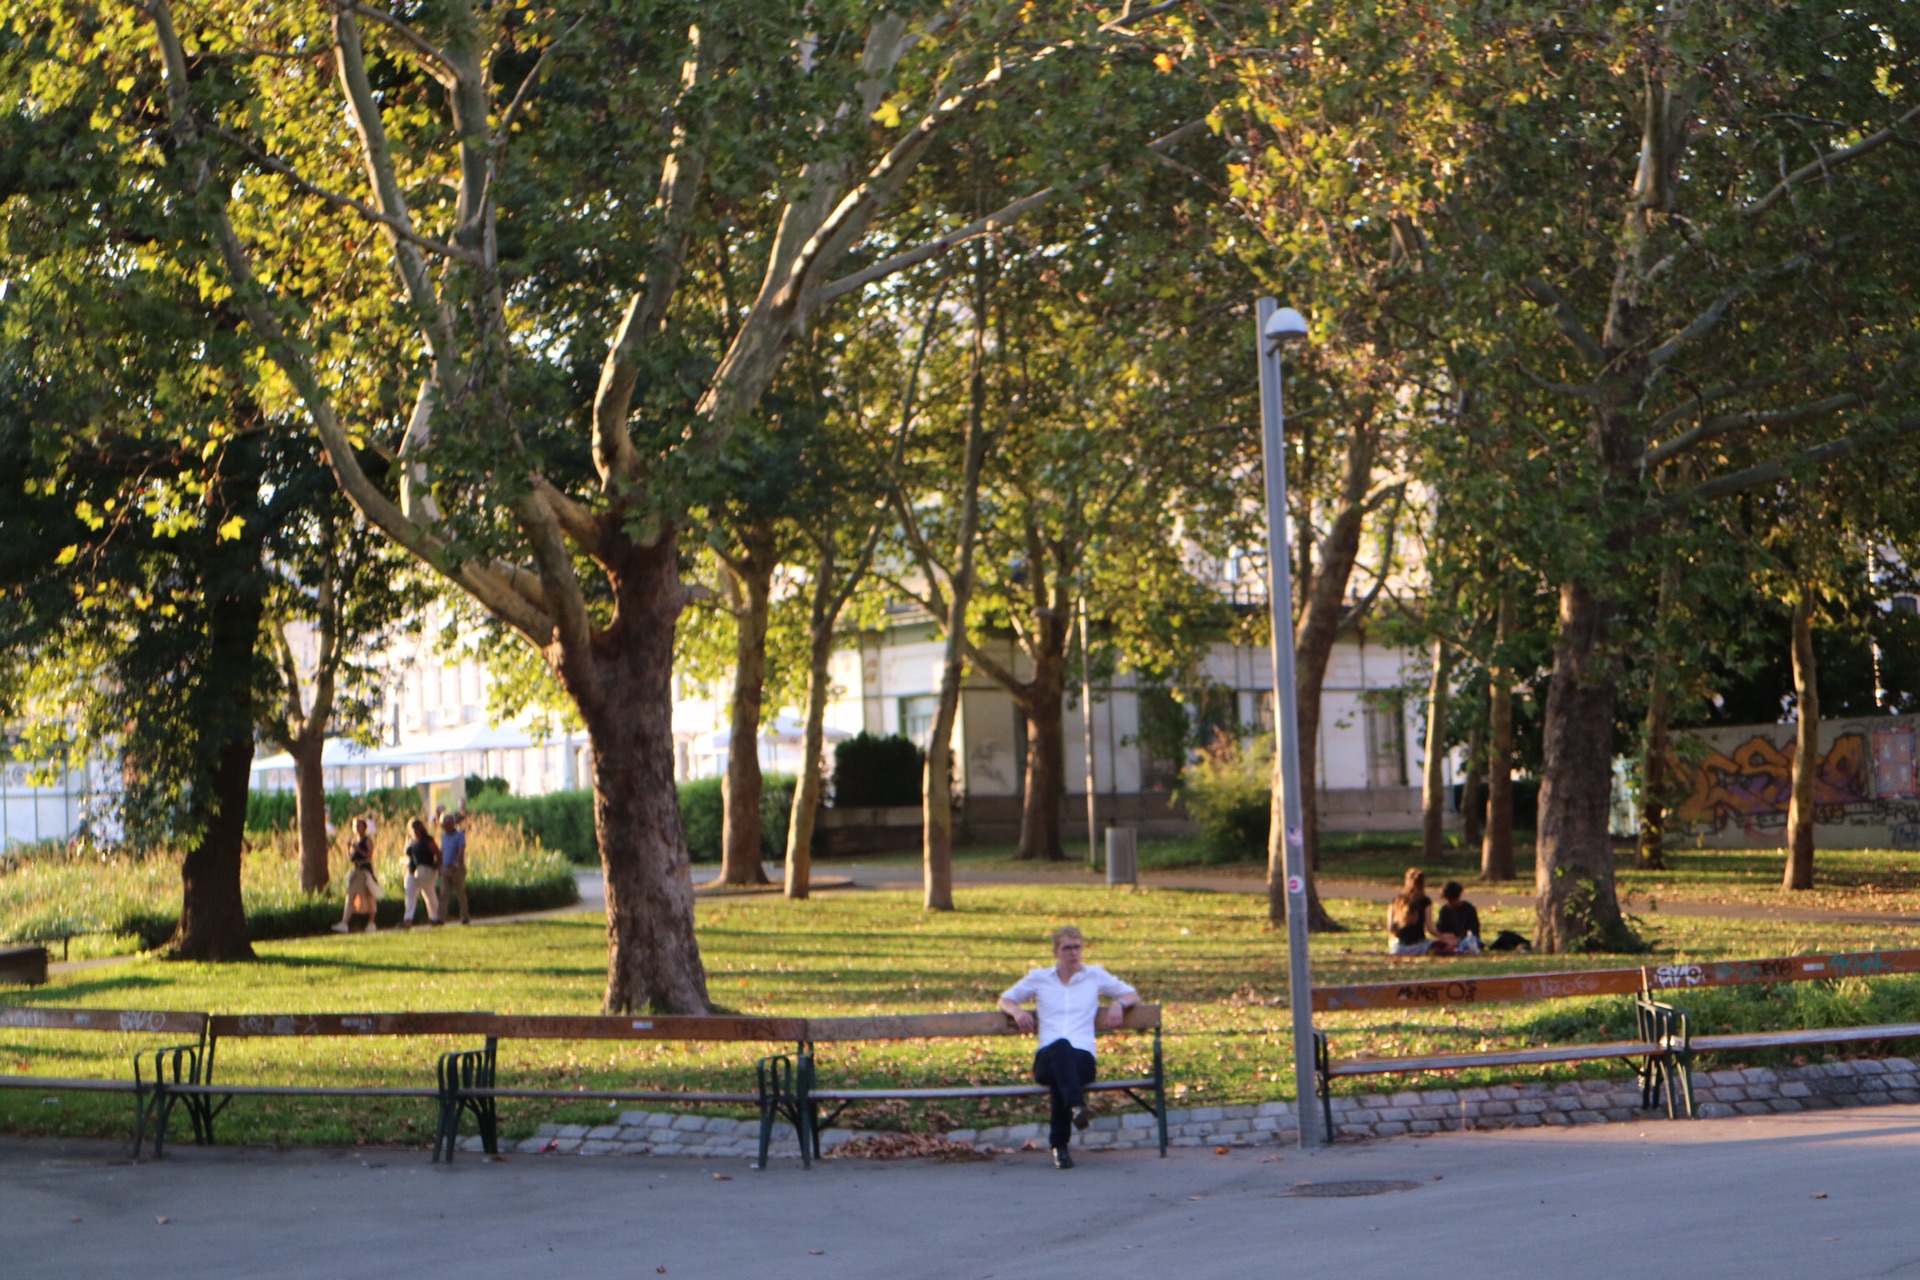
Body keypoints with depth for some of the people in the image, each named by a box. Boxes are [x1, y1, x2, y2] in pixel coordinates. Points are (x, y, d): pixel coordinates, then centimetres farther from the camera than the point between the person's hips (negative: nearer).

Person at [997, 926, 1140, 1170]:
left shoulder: (1095, 976, 23)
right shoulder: (1039, 978, 23)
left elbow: (1133, 995, 27)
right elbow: (1005, 999, 30)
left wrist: (1119, 1004, 3)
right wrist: (1016, 1011, 7)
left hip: (1083, 1057, 0)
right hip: (1047, 1058, 0)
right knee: (1061, 1047, -40)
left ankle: (1059, 1144, -42)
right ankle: (1076, 1106, -64)